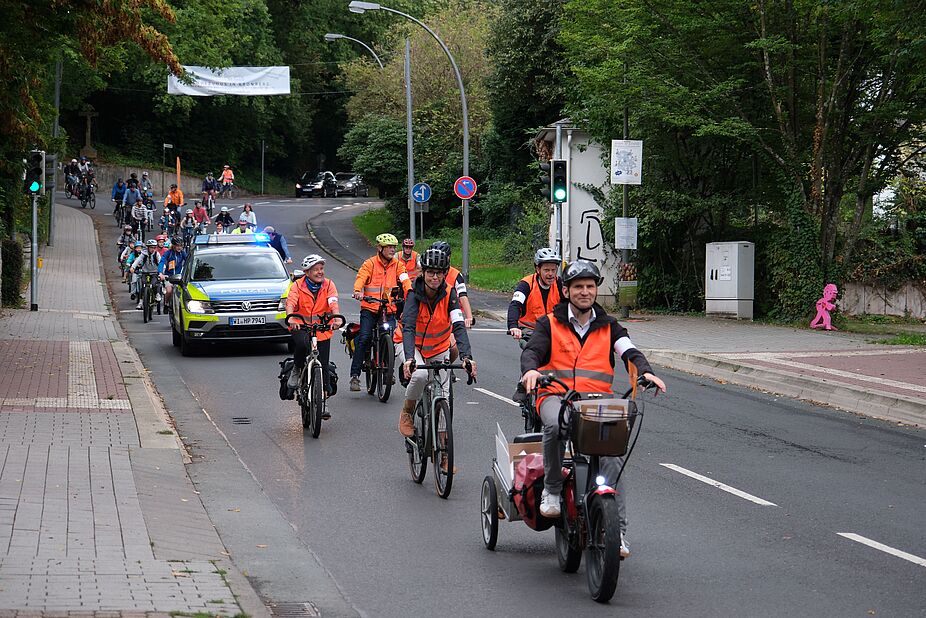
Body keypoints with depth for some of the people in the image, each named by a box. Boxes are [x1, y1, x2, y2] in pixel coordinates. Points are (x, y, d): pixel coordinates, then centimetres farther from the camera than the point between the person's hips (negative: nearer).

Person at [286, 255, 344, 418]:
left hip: (323, 328, 2)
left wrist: (337, 318, -40)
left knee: (323, 365, 0)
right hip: (300, 326, -2)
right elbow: (290, 302, -23)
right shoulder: (298, 285, -7)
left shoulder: (328, 285, -3)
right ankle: (297, 370, -8)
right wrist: (291, 318, -44)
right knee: (302, 342, -36)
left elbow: (333, 303, -19)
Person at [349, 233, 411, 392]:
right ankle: (355, 375, -10)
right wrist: (358, 291, -33)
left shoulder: (397, 265, 10)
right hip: (369, 308, -2)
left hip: (389, 309, 2)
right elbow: (361, 277, -11)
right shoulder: (370, 263, 2)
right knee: (364, 339, -14)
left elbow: (404, 280, -2)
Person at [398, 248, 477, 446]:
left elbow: (459, 326, -27)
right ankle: (407, 413, -6)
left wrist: (466, 356, -43)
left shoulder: (449, 294, -18)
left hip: (439, 349, 3)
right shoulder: (414, 295, -24)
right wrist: (409, 358, -51)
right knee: (420, 374, -34)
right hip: (413, 347, -3)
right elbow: (408, 327, -35)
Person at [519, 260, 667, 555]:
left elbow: (629, 352, 3)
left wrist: (645, 371, -20)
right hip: (556, 395, -2)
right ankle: (552, 489, -21)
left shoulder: (608, 326, 18)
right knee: (556, 425, -39)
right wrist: (530, 370, -28)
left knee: (612, 455, -20)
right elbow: (532, 351, -3)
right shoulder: (549, 324, 12)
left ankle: (617, 531, -18)